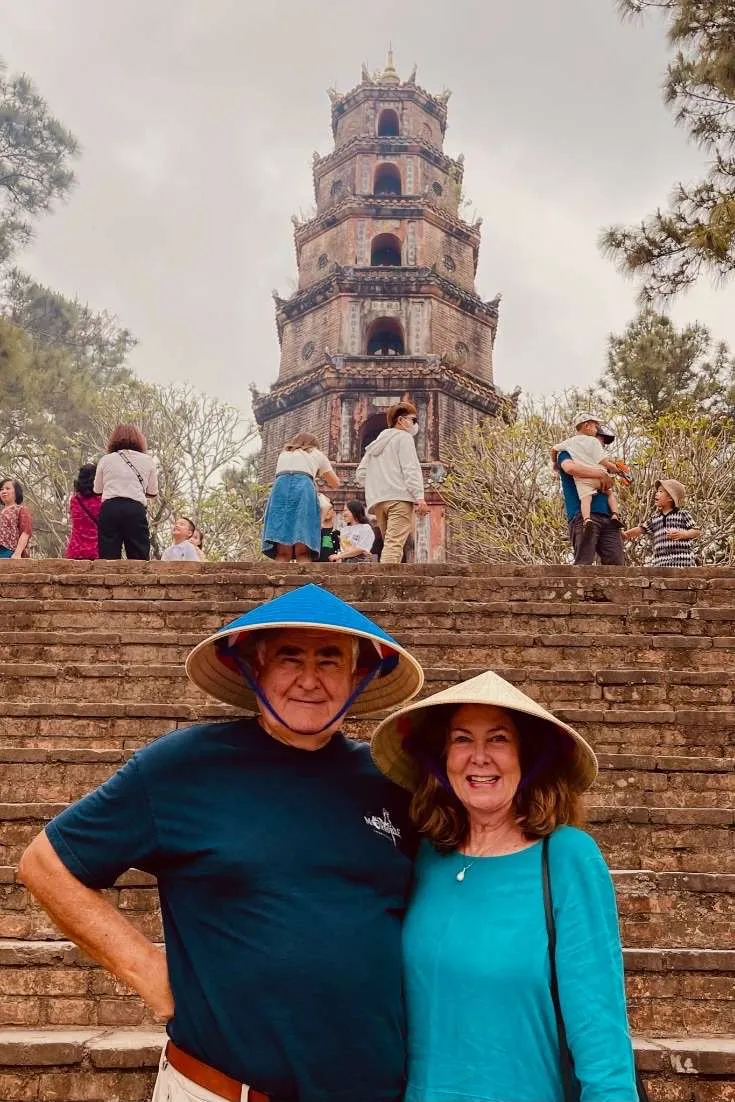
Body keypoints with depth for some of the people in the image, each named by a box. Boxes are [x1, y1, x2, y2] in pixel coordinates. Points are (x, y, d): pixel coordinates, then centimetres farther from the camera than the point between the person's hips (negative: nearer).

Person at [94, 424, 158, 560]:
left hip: (109, 509, 1)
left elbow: (97, 490, 14)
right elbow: (153, 493, 14)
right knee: (139, 557, -2)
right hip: (135, 509, -1)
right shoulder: (147, 460, 13)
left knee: (108, 558, -1)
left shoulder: (105, 459, 14)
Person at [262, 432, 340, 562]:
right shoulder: (317, 454, 30)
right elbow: (335, 484, 35)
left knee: (283, 552, -9)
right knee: (303, 552, -12)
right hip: (304, 488, -2)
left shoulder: (283, 454, 37)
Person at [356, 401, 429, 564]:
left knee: (389, 543, 10)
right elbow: (410, 469, -9)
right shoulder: (404, 437, 4)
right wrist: (419, 497, -13)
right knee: (395, 543, -18)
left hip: (378, 501, 7)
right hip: (399, 498, -7)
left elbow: (360, 474, 22)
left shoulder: (376, 443, 26)